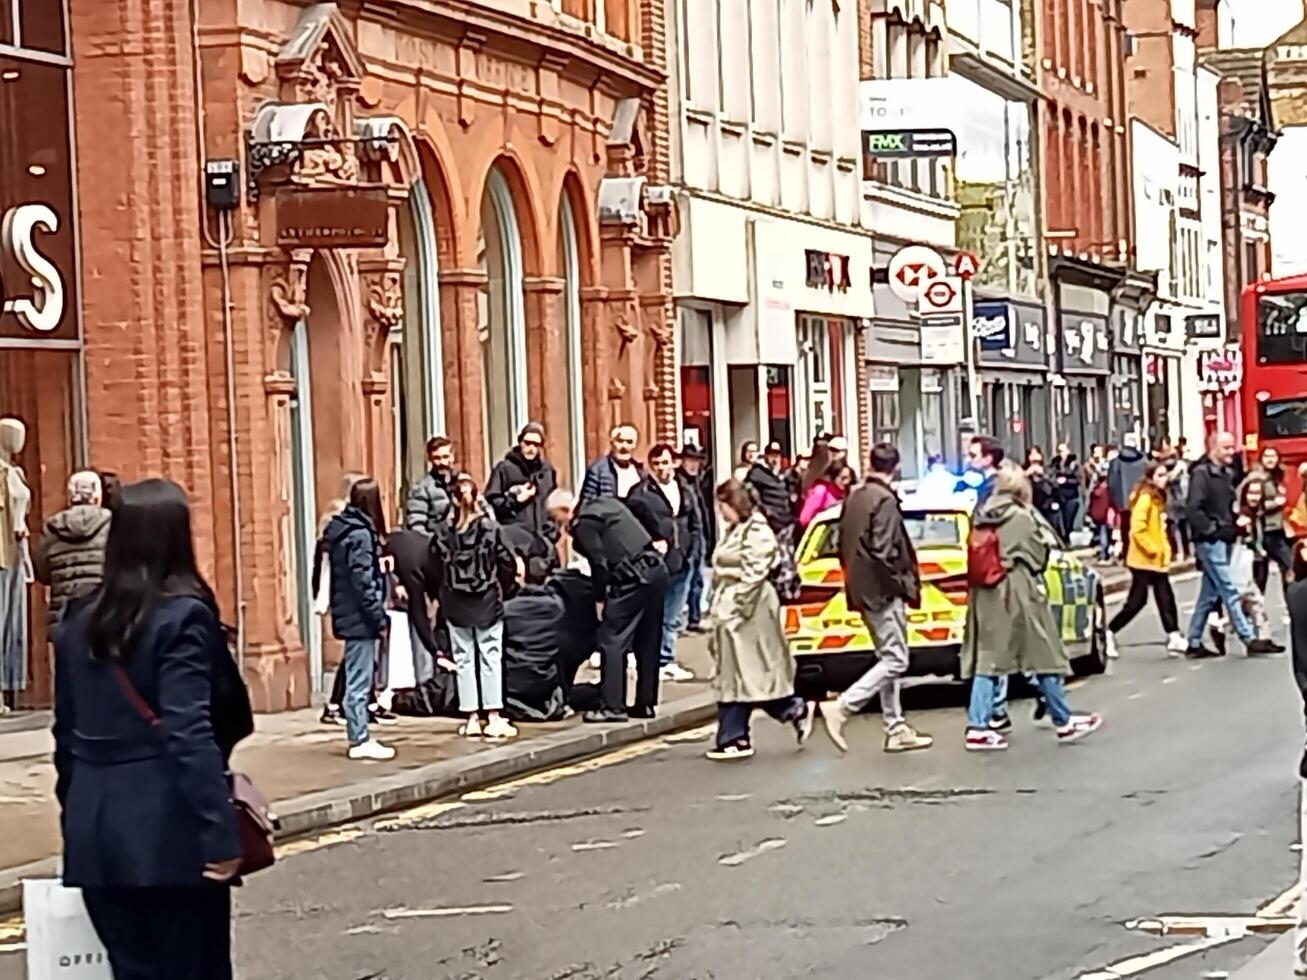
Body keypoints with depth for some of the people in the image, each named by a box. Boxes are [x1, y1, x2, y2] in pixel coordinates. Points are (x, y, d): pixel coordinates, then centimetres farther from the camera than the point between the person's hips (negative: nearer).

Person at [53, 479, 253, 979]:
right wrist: (220, 832, -17)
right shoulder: (182, 616, -10)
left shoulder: (80, 620, 9)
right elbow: (191, 735, -17)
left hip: (97, 831, 6)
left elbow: (68, 733, 13)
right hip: (169, 830, -6)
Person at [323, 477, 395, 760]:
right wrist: (380, 618, -16)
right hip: (360, 617, -10)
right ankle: (360, 742, -3)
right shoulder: (360, 534, -16)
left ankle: (360, 737, 18)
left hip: (349, 615, 10)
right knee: (359, 681, -6)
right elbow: (363, 581, -19)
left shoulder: (343, 528, 11)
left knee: (356, 679, 13)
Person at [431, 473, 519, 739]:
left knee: (464, 659, 8)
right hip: (488, 603, -1)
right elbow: (508, 564, -7)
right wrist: (504, 590, 9)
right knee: (490, 658, 4)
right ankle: (493, 717, 1)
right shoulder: (490, 529, -9)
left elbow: (436, 570, -3)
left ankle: (472, 719, 8)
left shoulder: (443, 534, -5)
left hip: (455, 606, 1)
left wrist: (444, 597, 11)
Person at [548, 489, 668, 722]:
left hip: (633, 577, -9)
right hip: (656, 568, 9)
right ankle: (645, 703, 19)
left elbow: (600, 563, -10)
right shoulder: (607, 502, 18)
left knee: (611, 640, -3)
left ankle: (612, 706, -5)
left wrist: (600, 598, -1)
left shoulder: (583, 523, -7)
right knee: (648, 641, 14)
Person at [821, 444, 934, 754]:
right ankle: (841, 708, -16)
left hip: (862, 589, 10)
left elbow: (844, 545, 16)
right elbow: (883, 551, -21)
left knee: (888, 658, 15)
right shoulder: (885, 500, -16)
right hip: (883, 590, -10)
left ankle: (896, 730, 16)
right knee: (895, 661, -7)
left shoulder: (855, 497, 11)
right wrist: (904, 584, -12)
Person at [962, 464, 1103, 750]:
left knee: (986, 659, 6)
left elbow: (977, 561, 9)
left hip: (985, 595, 6)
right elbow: (1038, 556, -6)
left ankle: (978, 727, -1)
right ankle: (1064, 722, 17)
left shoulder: (982, 518, 6)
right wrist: (1046, 539, 14)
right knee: (1044, 656, 6)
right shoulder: (1022, 518, -11)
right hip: (1018, 595, -6)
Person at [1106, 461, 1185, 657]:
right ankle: (1109, 633, 4)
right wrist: (1151, 549, -19)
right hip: (1144, 559, -9)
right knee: (1137, 600, -5)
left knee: (1165, 598, 5)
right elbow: (1137, 529, -23)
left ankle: (1174, 637, 5)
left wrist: (1165, 553, 12)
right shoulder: (1145, 498, -15)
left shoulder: (1158, 498, 13)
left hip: (1157, 560, 9)